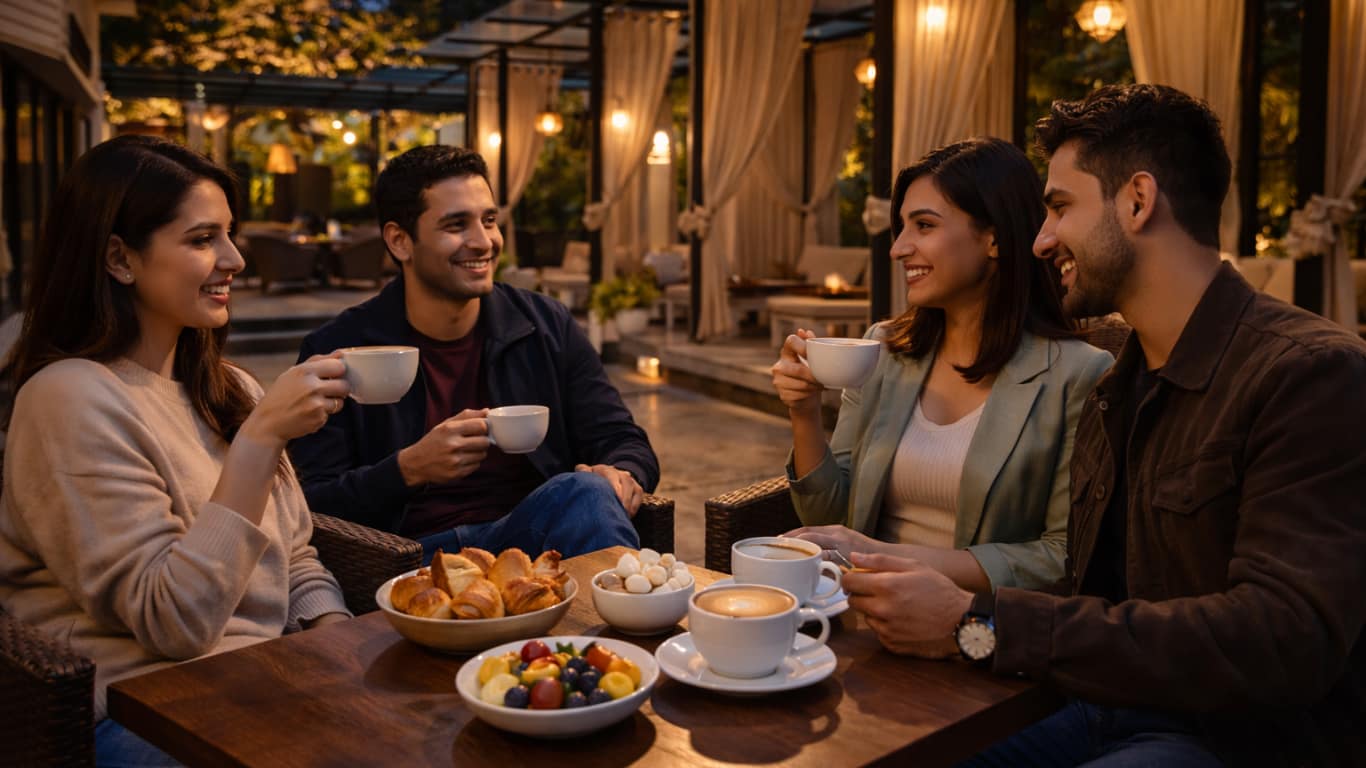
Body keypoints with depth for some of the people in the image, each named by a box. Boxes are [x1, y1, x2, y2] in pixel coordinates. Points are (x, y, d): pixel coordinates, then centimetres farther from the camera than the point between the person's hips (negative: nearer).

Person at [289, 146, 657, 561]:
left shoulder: (547, 326, 9)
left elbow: (622, 441, 10)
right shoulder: (335, 351, 0)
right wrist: (410, 468, -21)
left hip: (536, 531, 3)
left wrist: (621, 474, -15)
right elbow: (311, 509, -4)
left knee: (584, 491, -33)